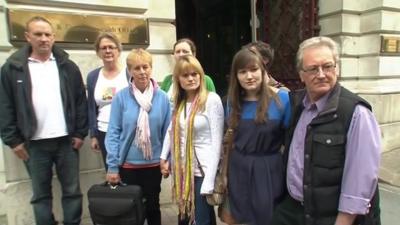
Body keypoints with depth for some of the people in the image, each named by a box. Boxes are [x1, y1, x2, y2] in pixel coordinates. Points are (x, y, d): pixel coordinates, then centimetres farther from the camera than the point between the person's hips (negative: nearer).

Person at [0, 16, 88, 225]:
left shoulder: (67, 66, 4)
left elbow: (81, 102, 4)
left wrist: (80, 133, -1)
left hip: (66, 140, 1)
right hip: (34, 144, 0)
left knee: (72, 191, 9)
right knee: (41, 194, 11)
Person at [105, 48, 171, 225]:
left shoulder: (162, 97, -6)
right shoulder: (121, 97, -10)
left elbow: (167, 132, 0)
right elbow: (113, 133, -8)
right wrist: (112, 166, -9)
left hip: (153, 164, 1)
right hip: (128, 164, -1)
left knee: (152, 206, 18)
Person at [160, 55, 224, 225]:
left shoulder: (212, 100, -14)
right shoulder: (178, 102, 8)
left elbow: (217, 140, -15)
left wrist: (209, 180, -17)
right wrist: (164, 157, 10)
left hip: (202, 170, -6)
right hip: (182, 169, 6)